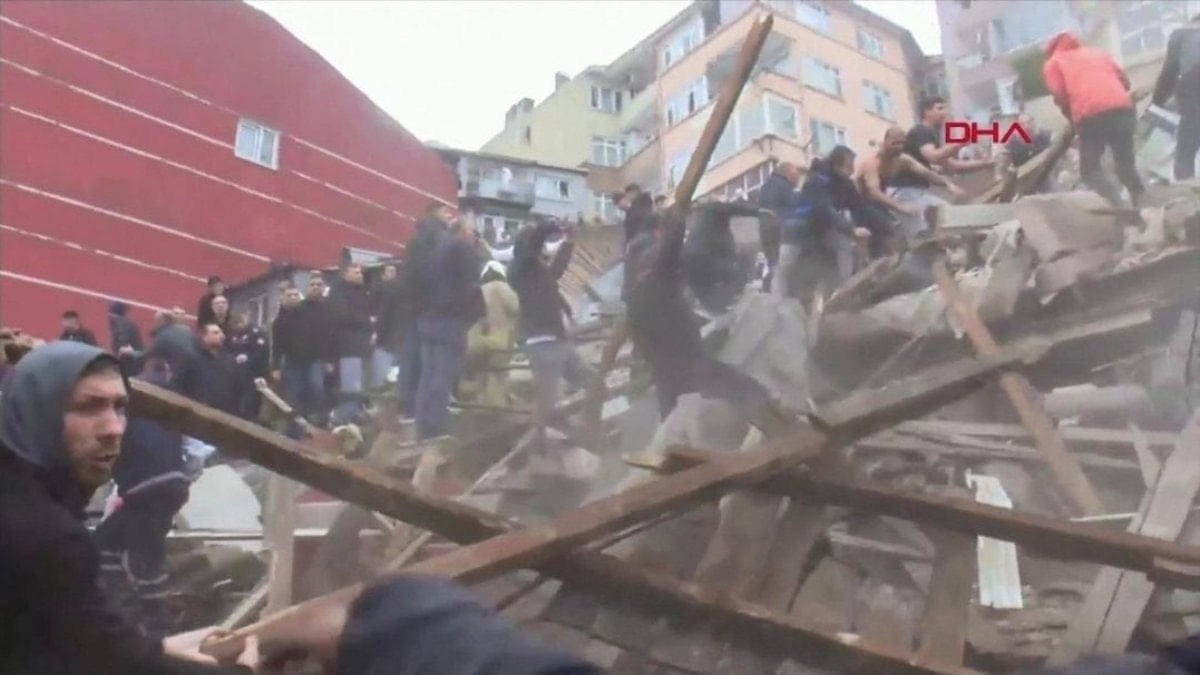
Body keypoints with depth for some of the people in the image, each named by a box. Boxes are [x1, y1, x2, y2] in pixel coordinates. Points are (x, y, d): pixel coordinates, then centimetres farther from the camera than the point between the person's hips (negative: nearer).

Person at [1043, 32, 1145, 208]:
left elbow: (1060, 96, 3)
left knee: (1089, 170, 4)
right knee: (1127, 165, 18)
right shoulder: (1097, 51, 32)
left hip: (1091, 115, -4)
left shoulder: (1052, 63, 19)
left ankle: (1117, 205, -16)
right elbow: (1124, 81, 25)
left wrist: (1073, 118, 17)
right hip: (1123, 108, 5)